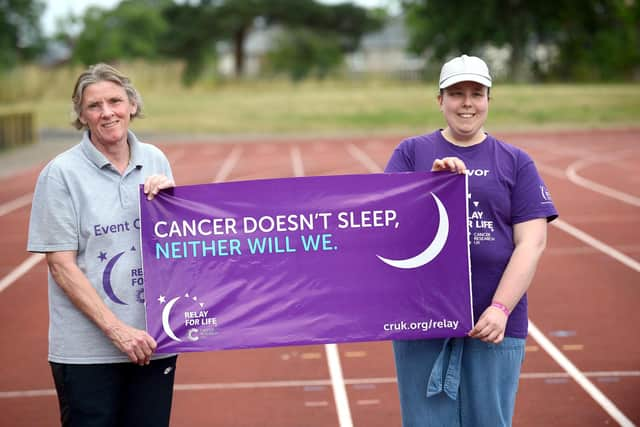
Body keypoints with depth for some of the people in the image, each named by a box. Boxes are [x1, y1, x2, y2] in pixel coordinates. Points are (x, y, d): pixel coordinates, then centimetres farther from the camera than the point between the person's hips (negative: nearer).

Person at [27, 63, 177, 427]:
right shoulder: (61, 173, -6)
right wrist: (116, 329, -16)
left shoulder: (155, 161, 7)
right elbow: (61, 264, -9)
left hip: (153, 342, 4)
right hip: (87, 351, -4)